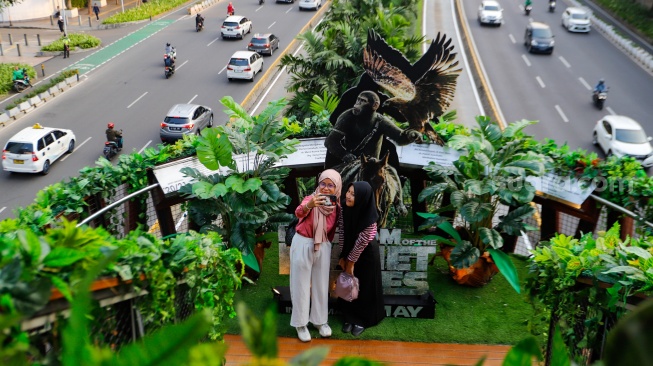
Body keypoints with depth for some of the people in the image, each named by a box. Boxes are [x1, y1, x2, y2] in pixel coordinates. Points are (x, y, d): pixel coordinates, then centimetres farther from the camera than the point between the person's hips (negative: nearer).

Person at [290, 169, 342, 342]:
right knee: (301, 284, 4)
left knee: (321, 284, 12)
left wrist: (328, 245, 10)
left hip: (323, 247, 4)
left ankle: (320, 320, 26)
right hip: (303, 244, -4)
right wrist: (309, 205, -53)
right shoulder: (311, 198, -12)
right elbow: (299, 212, -33)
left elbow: (332, 230, 11)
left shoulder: (336, 206, 0)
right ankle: (300, 323, 13)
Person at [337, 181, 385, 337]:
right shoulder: (345, 208, -15)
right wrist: (343, 256, -4)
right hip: (349, 253, 5)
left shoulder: (369, 219, -30)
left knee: (364, 287, 10)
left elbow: (361, 242, -21)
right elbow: (343, 234, -6)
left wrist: (351, 261, -12)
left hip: (366, 255, -5)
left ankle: (362, 320, 27)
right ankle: (349, 318, 31)